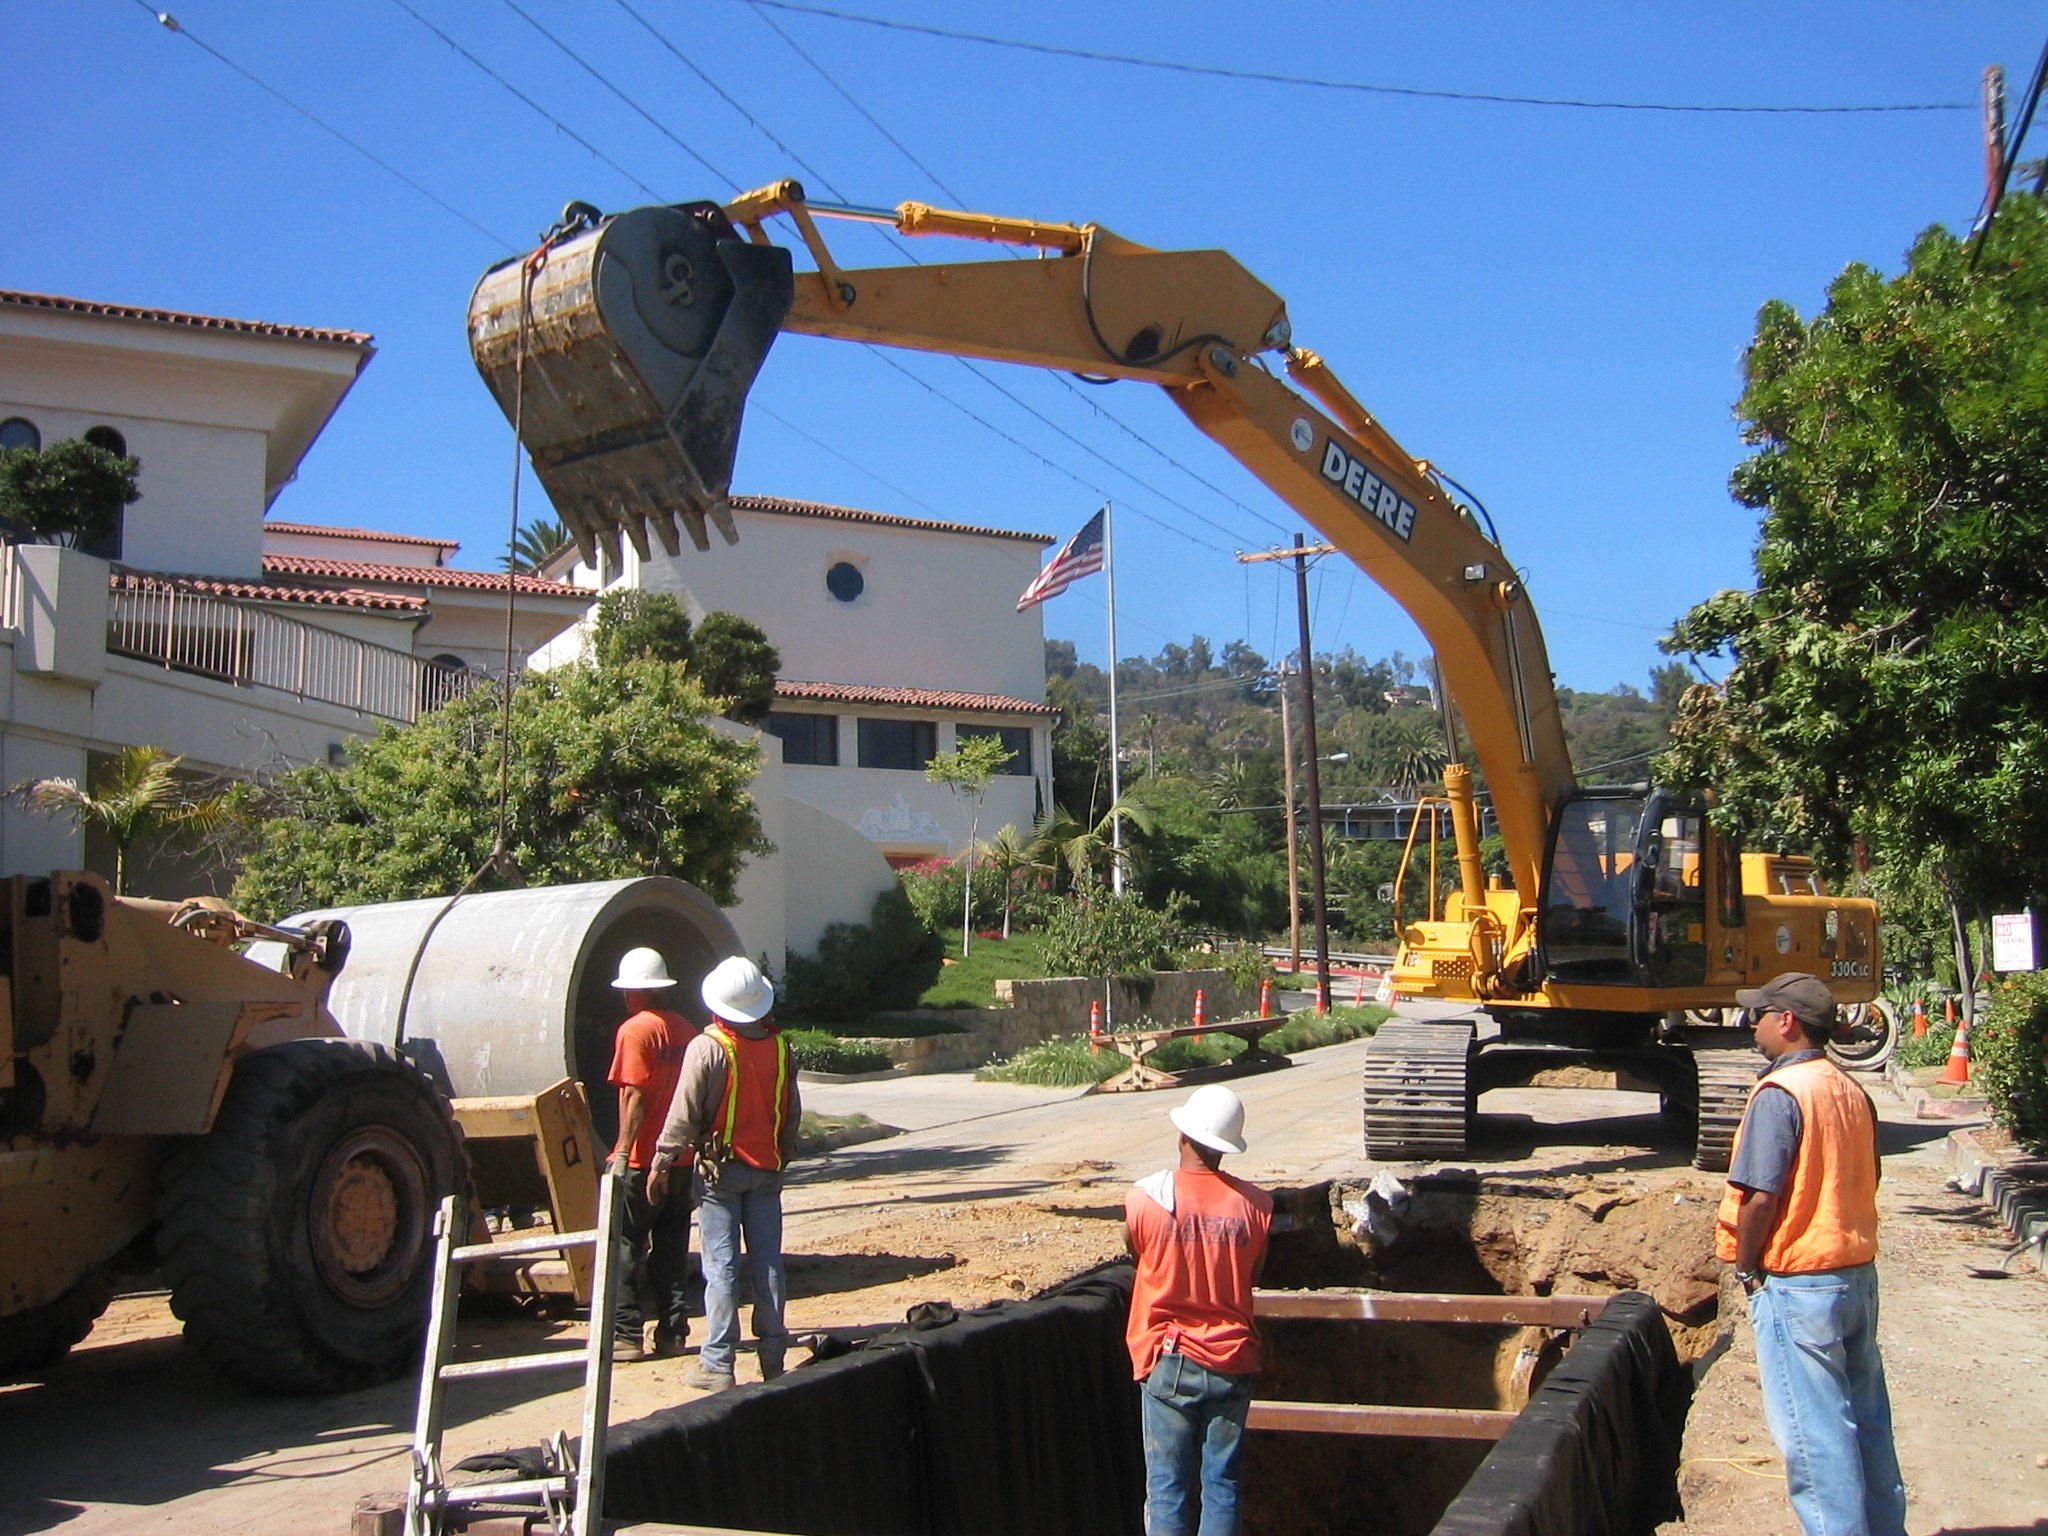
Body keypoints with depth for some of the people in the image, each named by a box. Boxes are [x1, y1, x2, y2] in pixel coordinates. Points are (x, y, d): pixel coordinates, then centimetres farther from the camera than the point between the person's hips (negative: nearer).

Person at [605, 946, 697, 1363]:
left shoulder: (636, 1030, -10)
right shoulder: (685, 1029, 9)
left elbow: (635, 1097, -17)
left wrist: (622, 1152, -17)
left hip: (642, 1159, -7)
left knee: (624, 1247, 0)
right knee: (672, 1247, 12)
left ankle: (625, 1335, -1)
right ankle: (672, 1331, 13)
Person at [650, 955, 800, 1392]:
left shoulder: (706, 1048, -13)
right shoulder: (779, 1047, 2)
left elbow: (684, 1114, -11)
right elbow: (793, 1112, 9)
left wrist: (662, 1163, -2)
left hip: (719, 1168, -4)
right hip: (767, 1169, 4)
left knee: (721, 1265, -1)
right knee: (767, 1261, 9)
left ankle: (717, 1364, 1)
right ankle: (772, 1357, 14)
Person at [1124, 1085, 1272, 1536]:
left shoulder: (1147, 1196, -13)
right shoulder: (1254, 1203, -7)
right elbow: (1253, 1275, 7)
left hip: (1169, 1362, -2)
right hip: (1233, 1363, 2)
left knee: (1166, 1487, 7)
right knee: (1222, 1487, 11)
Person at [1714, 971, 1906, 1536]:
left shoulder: (1779, 1094, -17)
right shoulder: (1853, 1092, 8)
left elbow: (1761, 1196, -19)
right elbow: (1864, 1183, 14)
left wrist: (1746, 1267, -6)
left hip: (1798, 1283, -8)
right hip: (1859, 1273, 8)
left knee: (1812, 1428, -1)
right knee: (1865, 1414, 16)